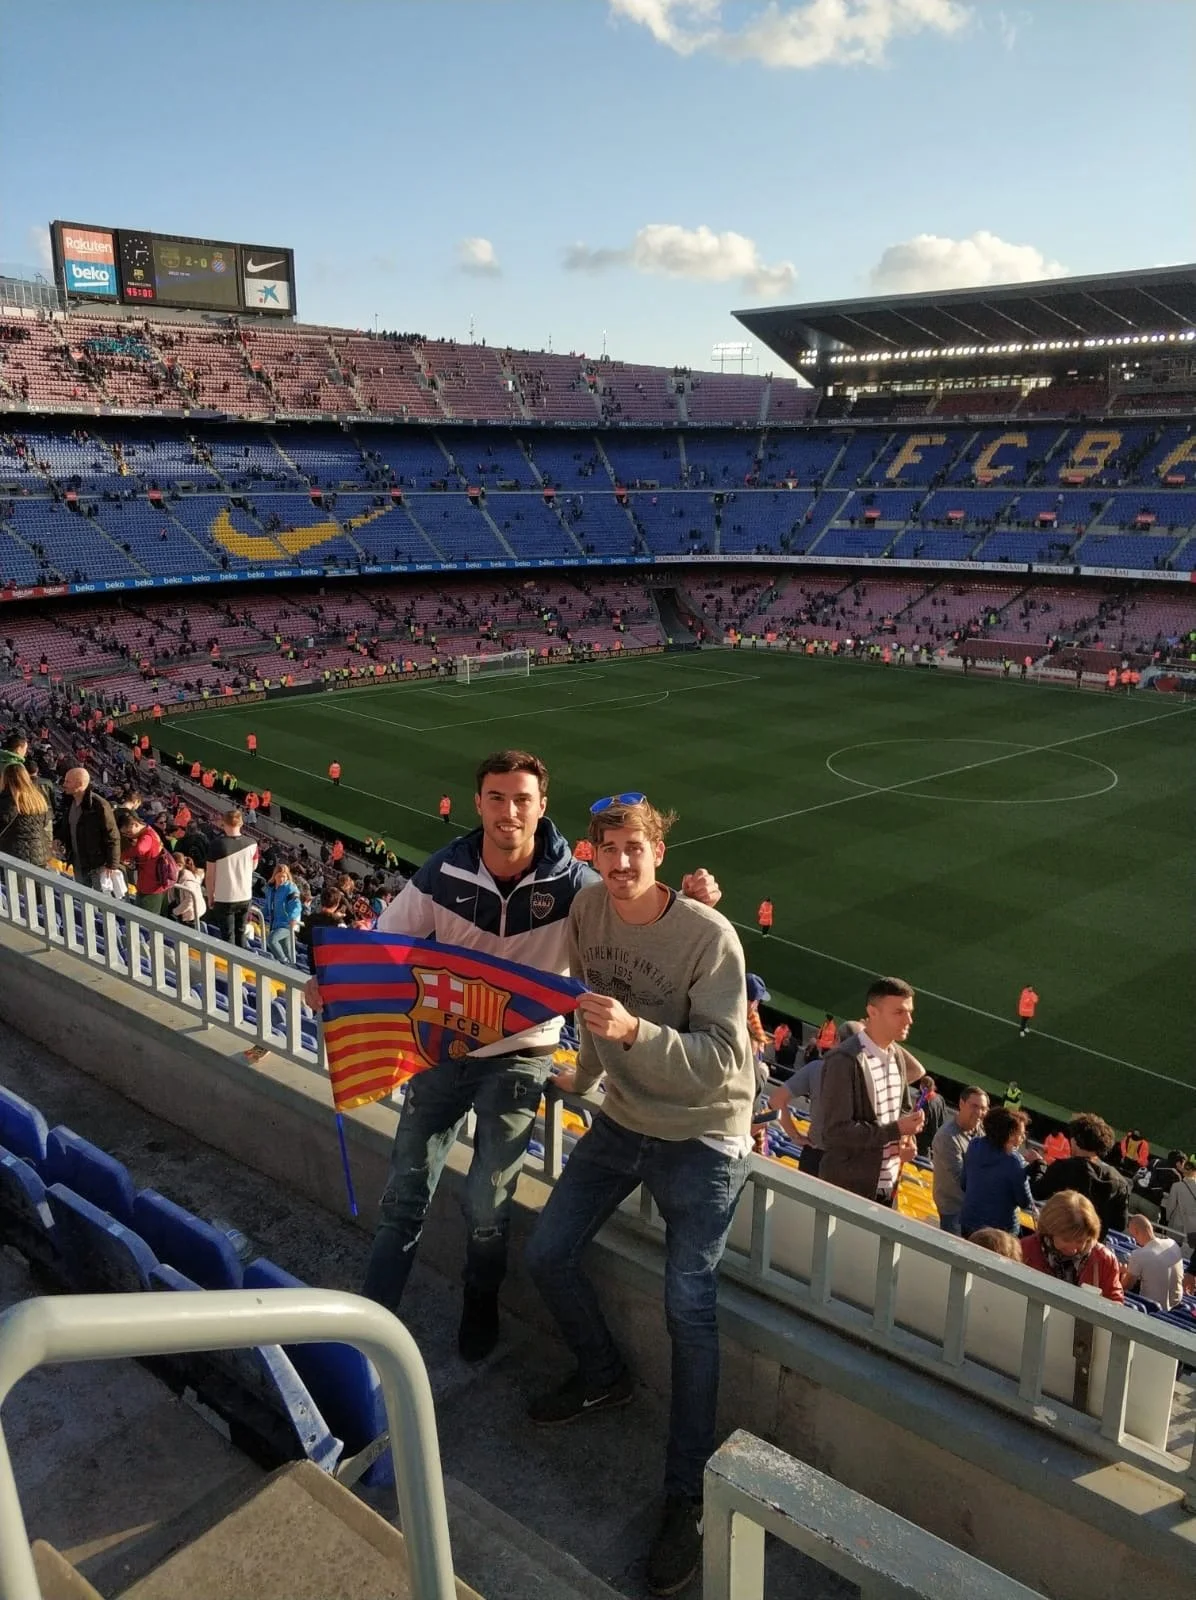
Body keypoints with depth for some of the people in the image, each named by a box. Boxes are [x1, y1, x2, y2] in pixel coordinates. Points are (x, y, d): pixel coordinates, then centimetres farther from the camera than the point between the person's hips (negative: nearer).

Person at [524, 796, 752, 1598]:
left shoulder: (709, 935, -26)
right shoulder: (587, 909, -9)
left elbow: (723, 1059, -29)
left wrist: (634, 1031, -41)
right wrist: (587, 1071, 19)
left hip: (701, 1139, -6)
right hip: (620, 1121, 6)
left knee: (689, 1310, -5)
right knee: (549, 1255, 11)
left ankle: (689, 1498, 12)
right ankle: (605, 1377, 39)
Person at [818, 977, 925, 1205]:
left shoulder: (897, 1055, 8)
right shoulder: (844, 1060, -18)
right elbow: (836, 1131, -21)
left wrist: (908, 1138, 0)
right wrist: (896, 1130, -21)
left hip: (888, 1188, 8)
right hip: (849, 1189, -8)